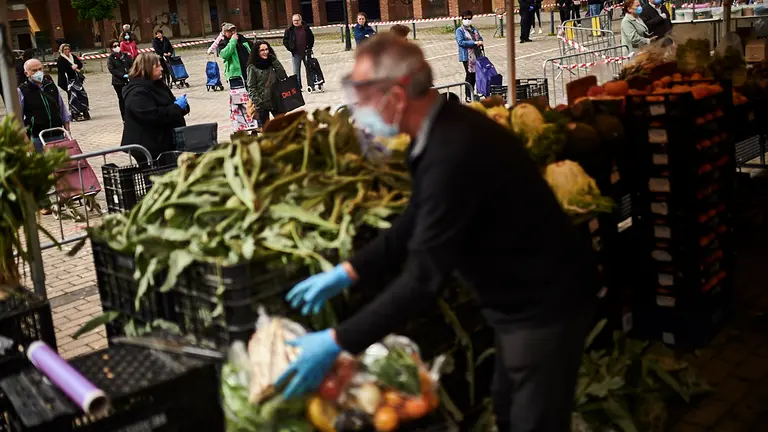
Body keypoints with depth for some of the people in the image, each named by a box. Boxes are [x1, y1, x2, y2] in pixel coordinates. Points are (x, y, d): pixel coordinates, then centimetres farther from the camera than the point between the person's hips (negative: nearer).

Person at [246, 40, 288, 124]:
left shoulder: (272, 63, 10)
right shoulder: (252, 67, -4)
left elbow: (283, 76, -2)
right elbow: (251, 88, -8)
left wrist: (275, 61, -5)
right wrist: (257, 103, -16)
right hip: (262, 103, -4)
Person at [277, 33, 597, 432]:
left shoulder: (454, 152, -32)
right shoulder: (441, 133, 0)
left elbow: (425, 276, -32)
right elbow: (416, 223, 11)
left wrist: (337, 342, -26)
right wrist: (346, 272, 5)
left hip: (544, 305, -9)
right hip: (518, 299, 9)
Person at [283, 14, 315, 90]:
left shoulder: (306, 28, 3)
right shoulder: (289, 30, 0)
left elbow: (312, 38, 12)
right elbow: (285, 41, 5)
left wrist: (309, 47, 2)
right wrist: (290, 49, -3)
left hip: (306, 52, 1)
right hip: (296, 54, -1)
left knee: (309, 69, 7)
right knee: (296, 71, 2)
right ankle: (298, 86, 8)